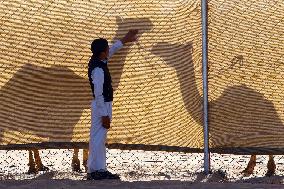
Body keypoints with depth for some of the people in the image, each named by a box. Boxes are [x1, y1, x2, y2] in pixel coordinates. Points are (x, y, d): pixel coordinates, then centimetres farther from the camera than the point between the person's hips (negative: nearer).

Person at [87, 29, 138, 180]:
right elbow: (99, 94, -24)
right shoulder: (98, 70, -24)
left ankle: (95, 169, 18)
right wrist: (104, 115, -22)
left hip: (103, 104, 10)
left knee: (98, 139, 13)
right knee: (98, 138, -5)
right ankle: (97, 171, -2)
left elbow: (112, 51, 25)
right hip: (102, 106, -10)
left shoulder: (97, 60, 3)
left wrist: (125, 40, 30)